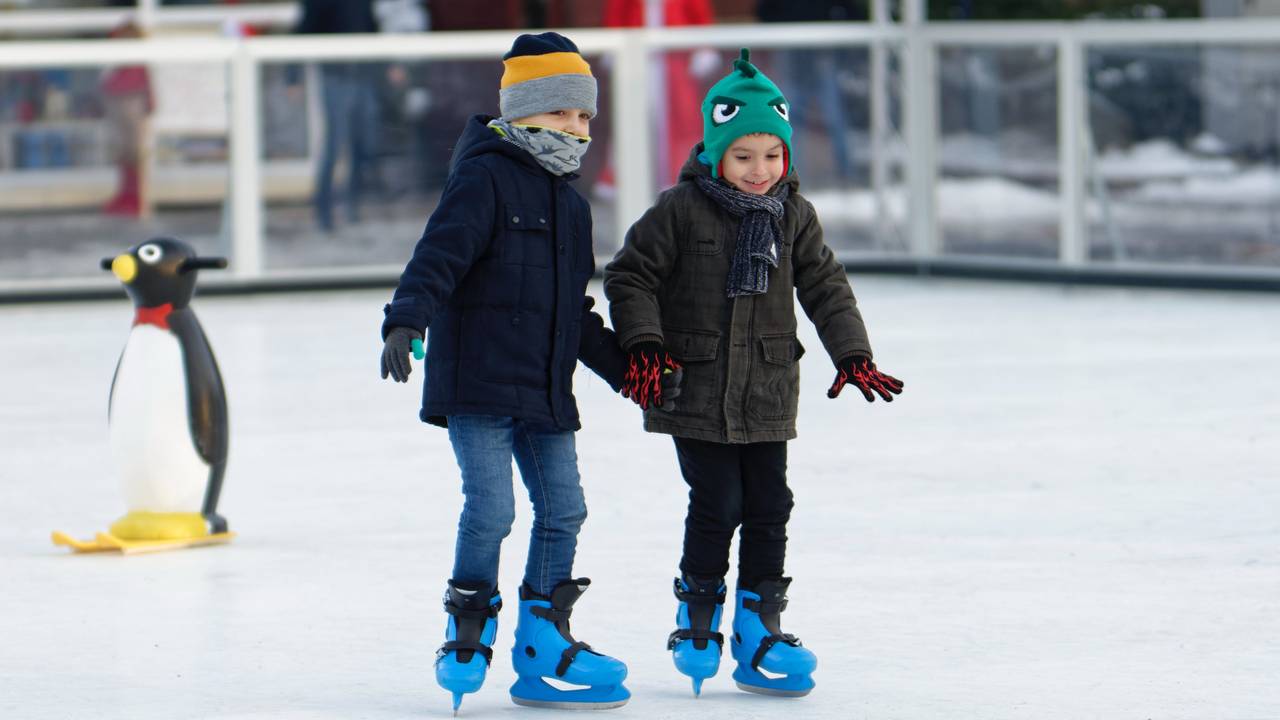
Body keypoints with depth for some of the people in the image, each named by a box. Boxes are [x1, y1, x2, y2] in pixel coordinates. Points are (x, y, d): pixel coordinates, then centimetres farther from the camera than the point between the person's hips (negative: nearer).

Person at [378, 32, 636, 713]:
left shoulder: (569, 203, 18)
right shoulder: (485, 178, -7)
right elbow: (439, 254, -19)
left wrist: (625, 369, 28)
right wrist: (405, 321, -34)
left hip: (543, 389, 8)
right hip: (476, 379, -8)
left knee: (563, 508, 6)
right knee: (490, 508, -12)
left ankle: (542, 645, 16)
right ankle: (468, 637, 6)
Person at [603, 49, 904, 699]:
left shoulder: (794, 216, 5)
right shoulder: (680, 210, -8)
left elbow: (825, 288, 11)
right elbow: (630, 275, -4)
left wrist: (853, 354, 1)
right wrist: (643, 345, -14)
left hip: (768, 395, 4)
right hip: (696, 391, -4)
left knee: (768, 509, 4)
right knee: (716, 507, -5)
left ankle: (758, 630, 13)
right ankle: (697, 620, 14)